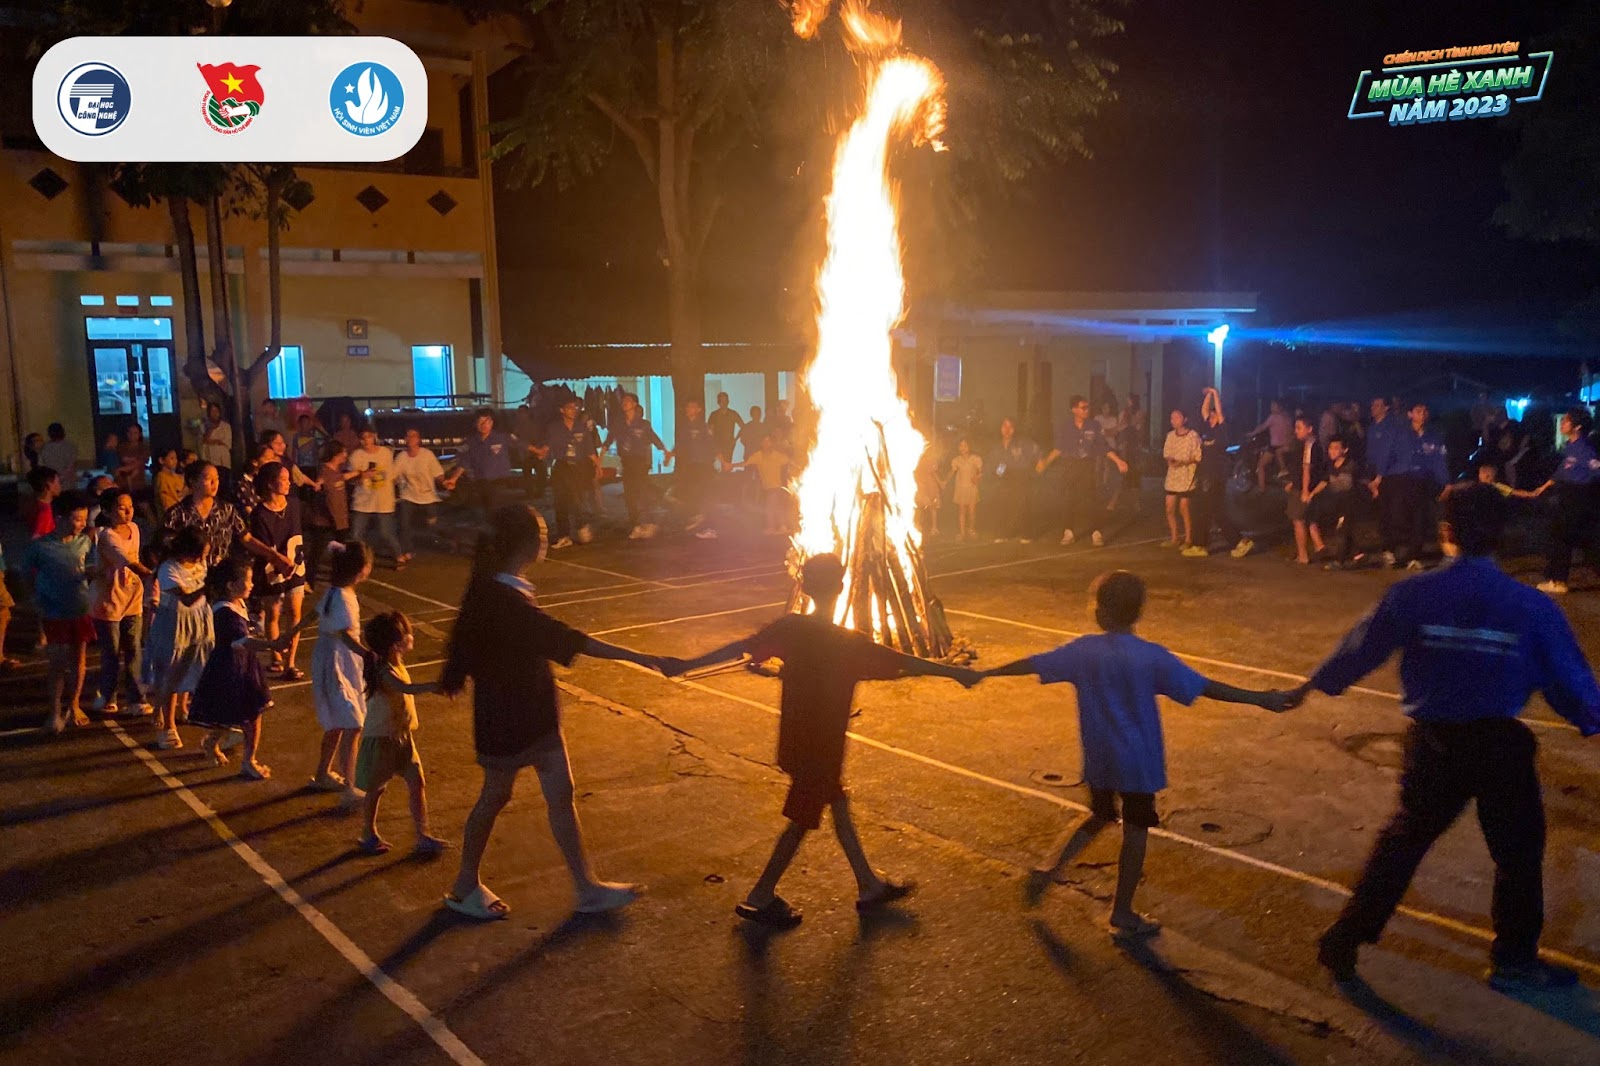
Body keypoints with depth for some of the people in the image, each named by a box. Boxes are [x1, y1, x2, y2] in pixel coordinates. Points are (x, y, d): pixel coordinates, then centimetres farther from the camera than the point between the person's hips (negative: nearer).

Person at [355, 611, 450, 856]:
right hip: (381, 739, -7)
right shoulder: (384, 671, -26)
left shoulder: (397, 665, 2)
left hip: (402, 737, 7)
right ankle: (369, 836, 29)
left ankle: (423, 836, 8)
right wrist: (435, 685, -56)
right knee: (375, 789, 11)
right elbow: (407, 688, -45)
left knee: (417, 784, 3)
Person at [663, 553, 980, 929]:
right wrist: (958, 672, -8)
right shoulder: (849, 644, -22)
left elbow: (738, 648, -9)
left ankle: (869, 887, 32)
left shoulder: (791, 628, -9)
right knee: (802, 819, 9)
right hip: (820, 747, -6)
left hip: (796, 740, 6)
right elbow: (905, 663, -18)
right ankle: (760, 898, 19)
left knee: (838, 805, 19)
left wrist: (685, 666, -3)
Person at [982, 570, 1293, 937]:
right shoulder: (1152, 657, -15)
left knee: (1099, 816, 25)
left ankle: (1048, 869, 15)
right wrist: (1261, 699, -8)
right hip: (1139, 762, -3)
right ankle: (1123, 916, 17)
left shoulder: (1083, 650, -8)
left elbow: (1032, 664, -1)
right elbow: (1204, 687, -15)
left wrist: (984, 673, 12)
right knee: (1135, 830, 9)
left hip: (1098, 759, 3)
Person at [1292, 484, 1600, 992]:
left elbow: (1360, 647, 0)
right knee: (1518, 850, 19)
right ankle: (1514, 960, 31)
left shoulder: (1413, 595, -11)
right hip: (1500, 743, -1)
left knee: (1404, 837, 16)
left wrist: (1313, 685, 16)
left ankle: (1344, 941, 19)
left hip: (1432, 740, 2)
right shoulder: (1531, 606, -11)